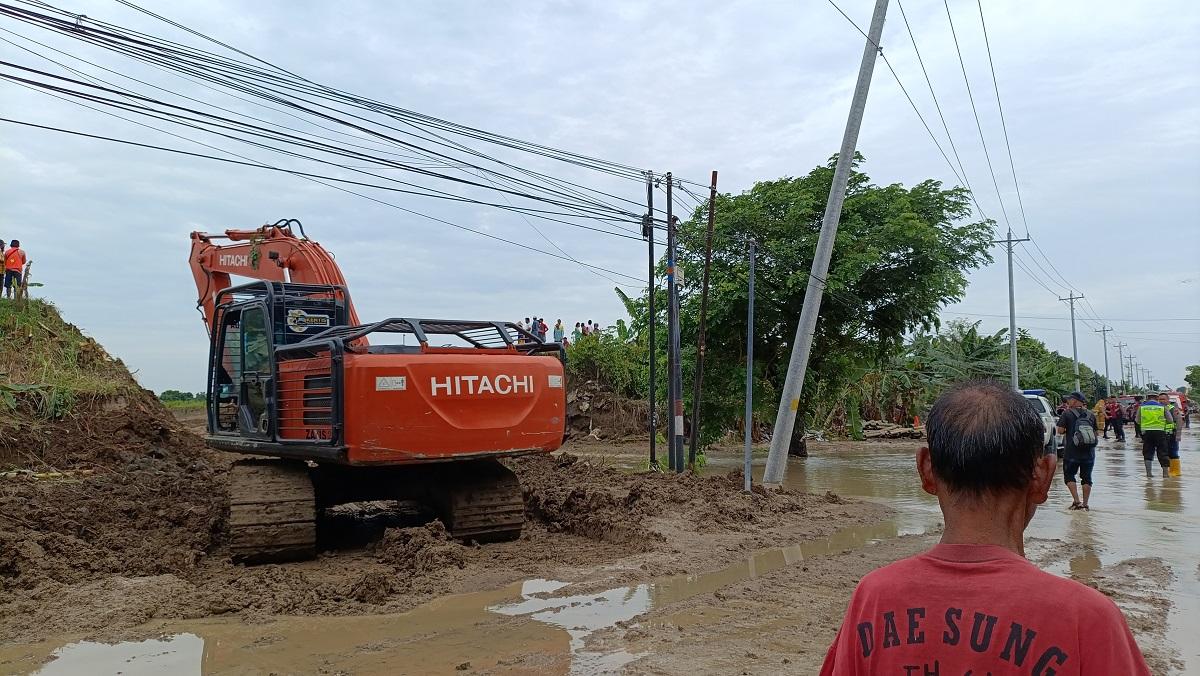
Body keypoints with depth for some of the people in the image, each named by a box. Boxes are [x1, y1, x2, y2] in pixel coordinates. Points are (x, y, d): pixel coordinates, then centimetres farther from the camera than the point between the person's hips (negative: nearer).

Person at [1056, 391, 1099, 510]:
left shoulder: (1067, 414, -8)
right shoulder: (1091, 415, 5)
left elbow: (1060, 431, -14)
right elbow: (1095, 432, 13)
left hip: (1072, 452, -4)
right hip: (1089, 453, 4)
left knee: (1069, 475, 7)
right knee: (1086, 477, 11)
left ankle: (1076, 501, -6)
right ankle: (1085, 504, 12)